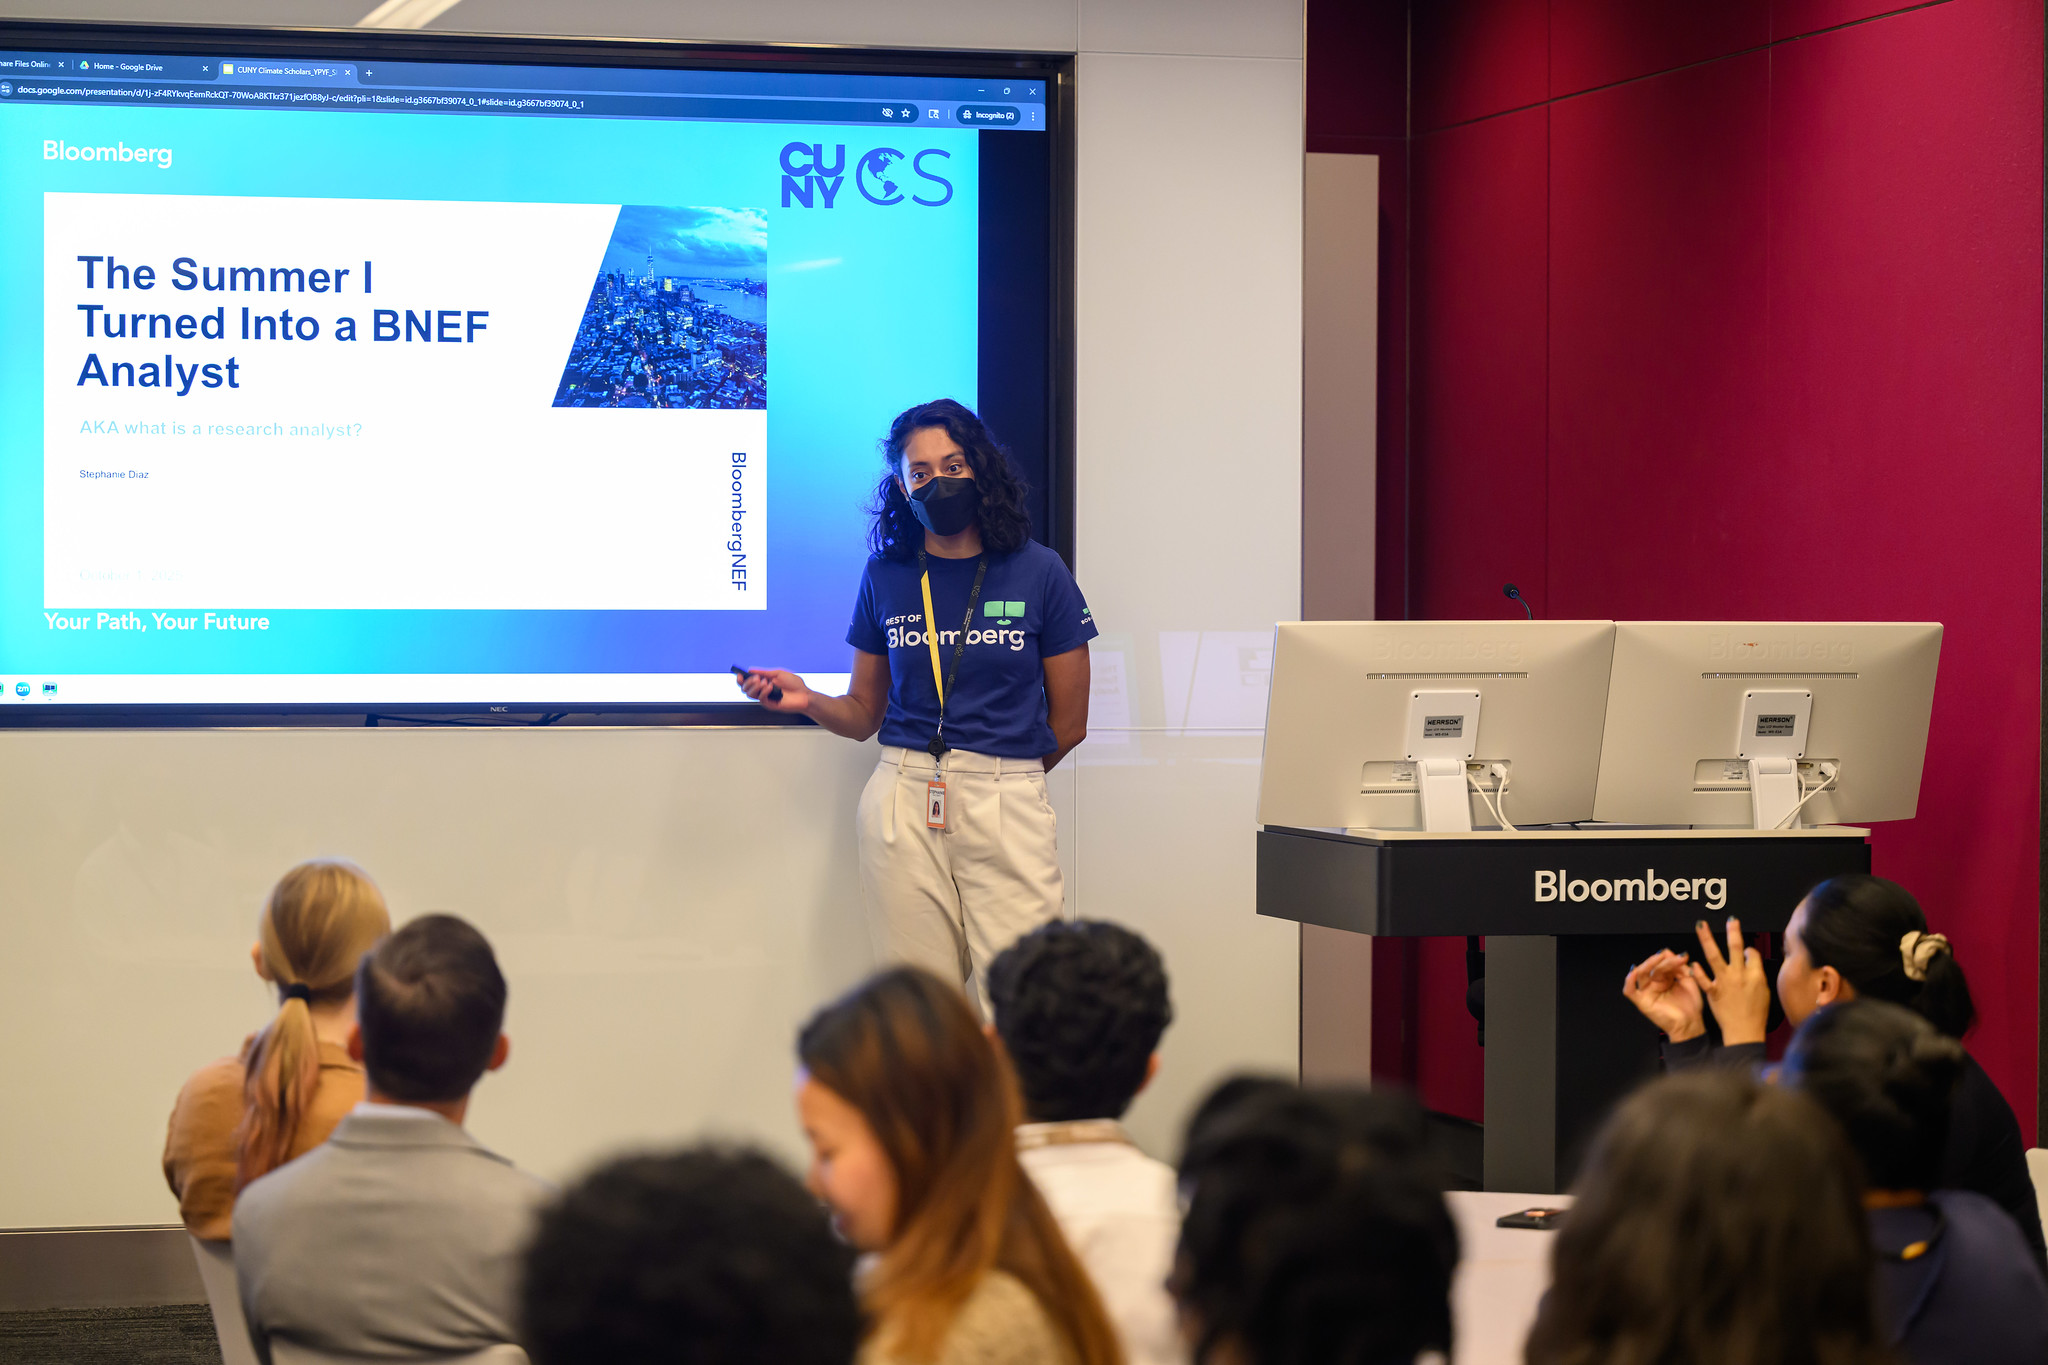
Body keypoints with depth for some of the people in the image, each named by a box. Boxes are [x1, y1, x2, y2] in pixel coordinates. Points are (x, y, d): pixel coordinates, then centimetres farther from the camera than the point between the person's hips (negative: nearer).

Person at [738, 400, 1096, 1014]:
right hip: (902, 809, 2)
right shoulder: (886, 577, 10)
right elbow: (863, 713, 15)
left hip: (1008, 807, -2)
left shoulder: (1038, 573, 3)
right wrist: (807, 701, -4)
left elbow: (1068, 723, 8)